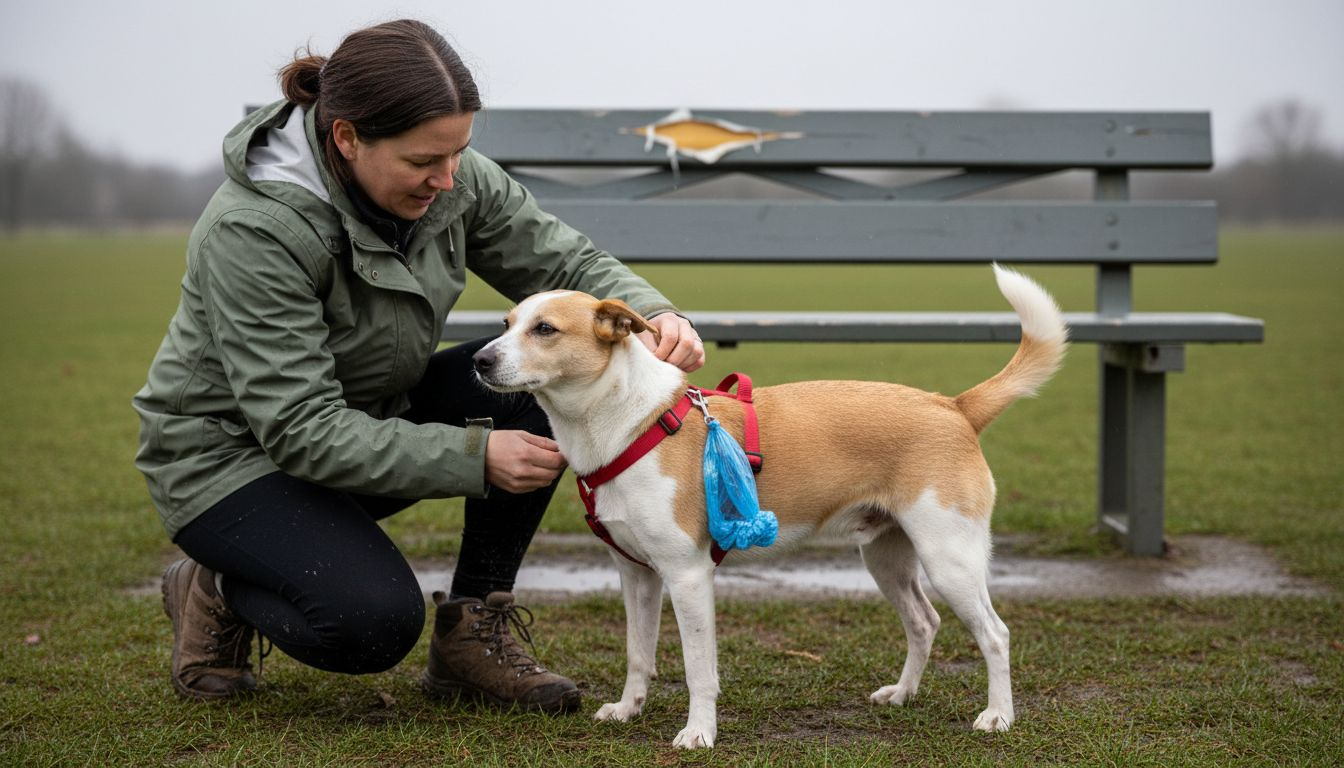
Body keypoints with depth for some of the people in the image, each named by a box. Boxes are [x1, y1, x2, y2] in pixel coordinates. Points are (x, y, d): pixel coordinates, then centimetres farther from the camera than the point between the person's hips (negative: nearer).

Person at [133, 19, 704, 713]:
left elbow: (566, 264, -5)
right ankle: (219, 590, 3)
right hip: (236, 452, -6)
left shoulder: (451, 178, -12)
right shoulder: (251, 232, -31)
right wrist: (474, 455, -37)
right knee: (375, 622, -31)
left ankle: (472, 631, -7)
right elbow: (303, 431, -32)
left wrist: (649, 315, -27)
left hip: (370, 416, 7)